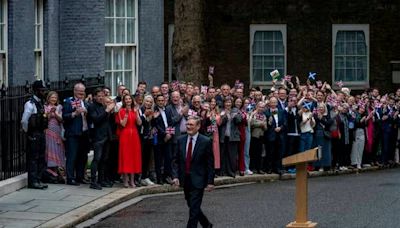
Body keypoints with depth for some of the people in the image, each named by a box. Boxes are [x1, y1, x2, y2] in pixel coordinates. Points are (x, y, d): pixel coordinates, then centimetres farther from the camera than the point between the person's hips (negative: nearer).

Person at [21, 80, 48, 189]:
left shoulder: (40, 103, 12)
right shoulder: (30, 104, -15)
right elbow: (24, 121, -17)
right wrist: (27, 132, -10)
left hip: (41, 133, 9)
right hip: (33, 135, -9)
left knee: (41, 158, 12)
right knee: (33, 158, -3)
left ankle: (38, 180, 19)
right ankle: (32, 182, 2)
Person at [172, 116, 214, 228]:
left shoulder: (206, 141, -8)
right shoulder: (181, 140, 5)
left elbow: (210, 163, -7)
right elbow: (177, 160, 9)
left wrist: (210, 181, -9)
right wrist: (175, 176, -4)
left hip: (197, 180, -5)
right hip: (185, 180, 5)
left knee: (194, 209, -8)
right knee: (192, 206, 16)